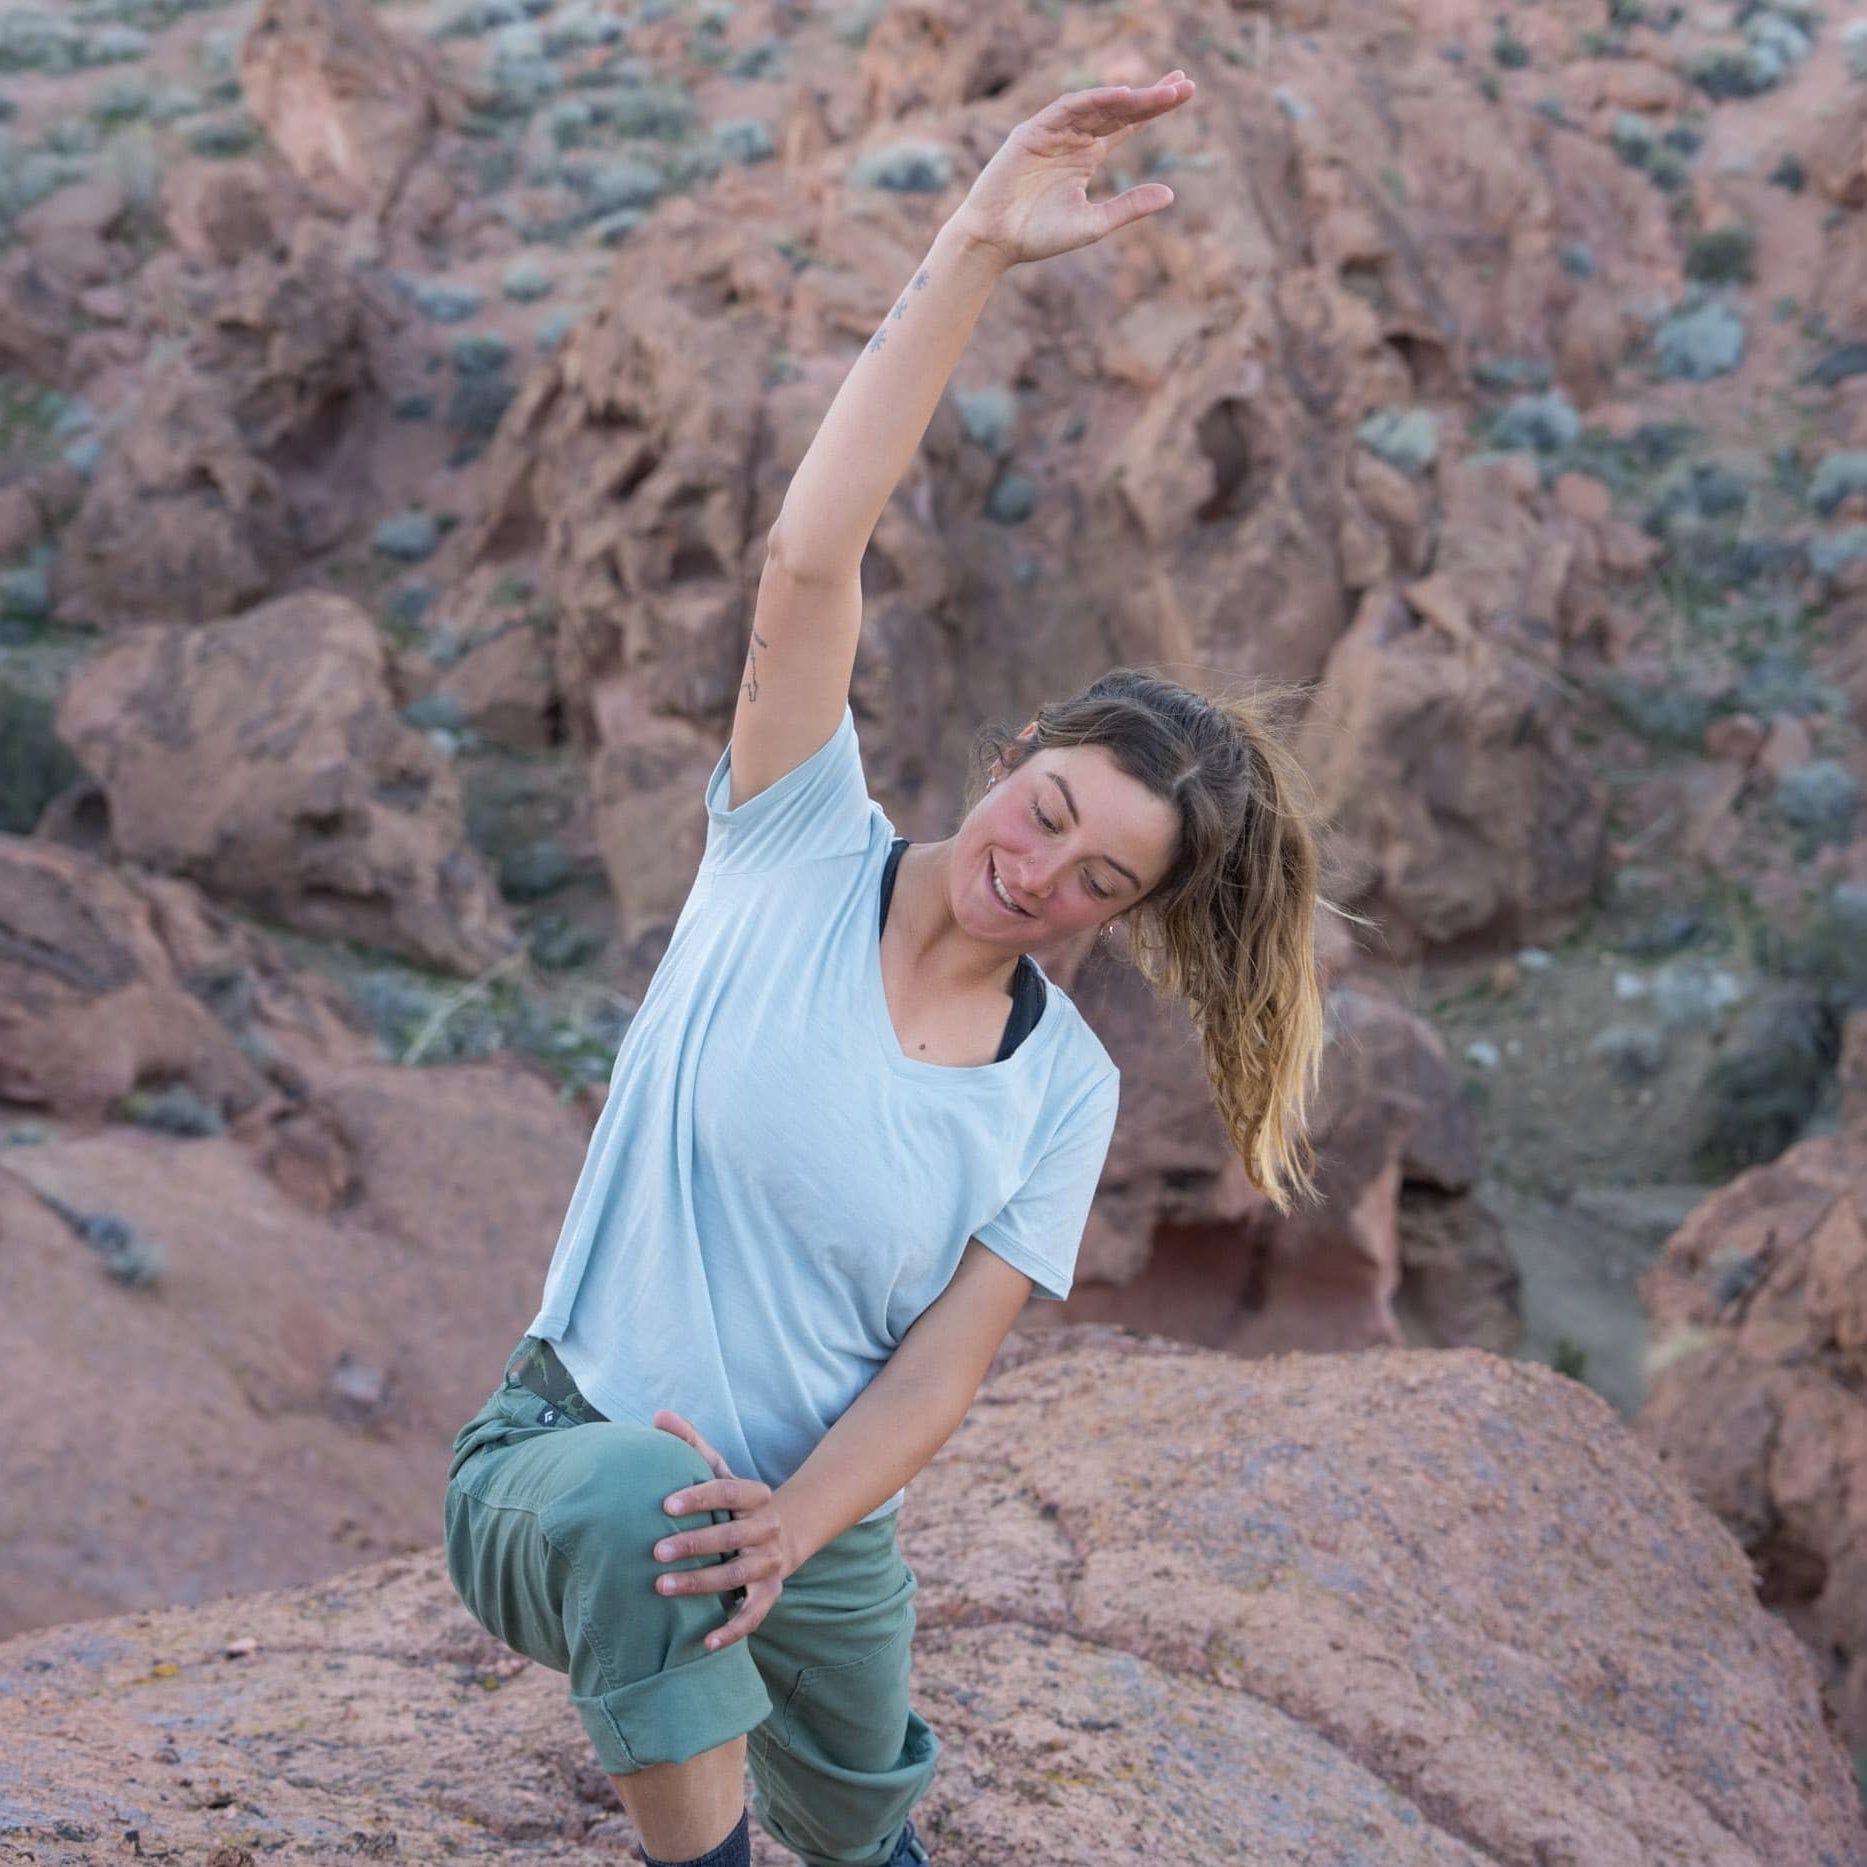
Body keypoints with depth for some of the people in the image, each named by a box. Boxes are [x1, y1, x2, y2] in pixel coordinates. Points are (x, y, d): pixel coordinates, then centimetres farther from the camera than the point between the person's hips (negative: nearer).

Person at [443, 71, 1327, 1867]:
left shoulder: (1062, 1090, -3)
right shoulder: (800, 849, -10)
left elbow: (946, 1358, -9)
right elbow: (809, 557, -24)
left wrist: (789, 1527, -29)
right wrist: (974, 248, -31)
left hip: (818, 1531, 4)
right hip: (556, 1463, -4)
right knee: (637, 1499, -39)